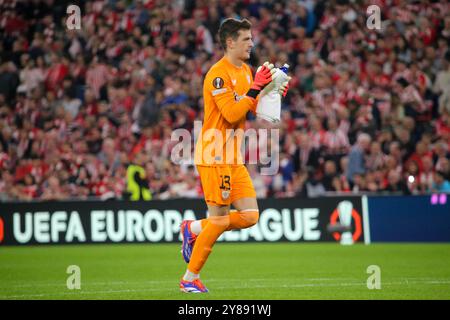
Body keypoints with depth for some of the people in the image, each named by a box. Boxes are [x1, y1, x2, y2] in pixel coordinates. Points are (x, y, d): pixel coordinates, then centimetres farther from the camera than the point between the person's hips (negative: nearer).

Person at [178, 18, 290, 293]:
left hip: (234, 159, 9)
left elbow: (254, 108, 22)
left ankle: (193, 229, 20)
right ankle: (190, 279, 7)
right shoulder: (218, 74, -15)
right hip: (215, 157, -9)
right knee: (220, 220, -6)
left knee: (250, 216, 3)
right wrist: (255, 88, -24)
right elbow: (231, 114, -23)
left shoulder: (246, 71, 13)